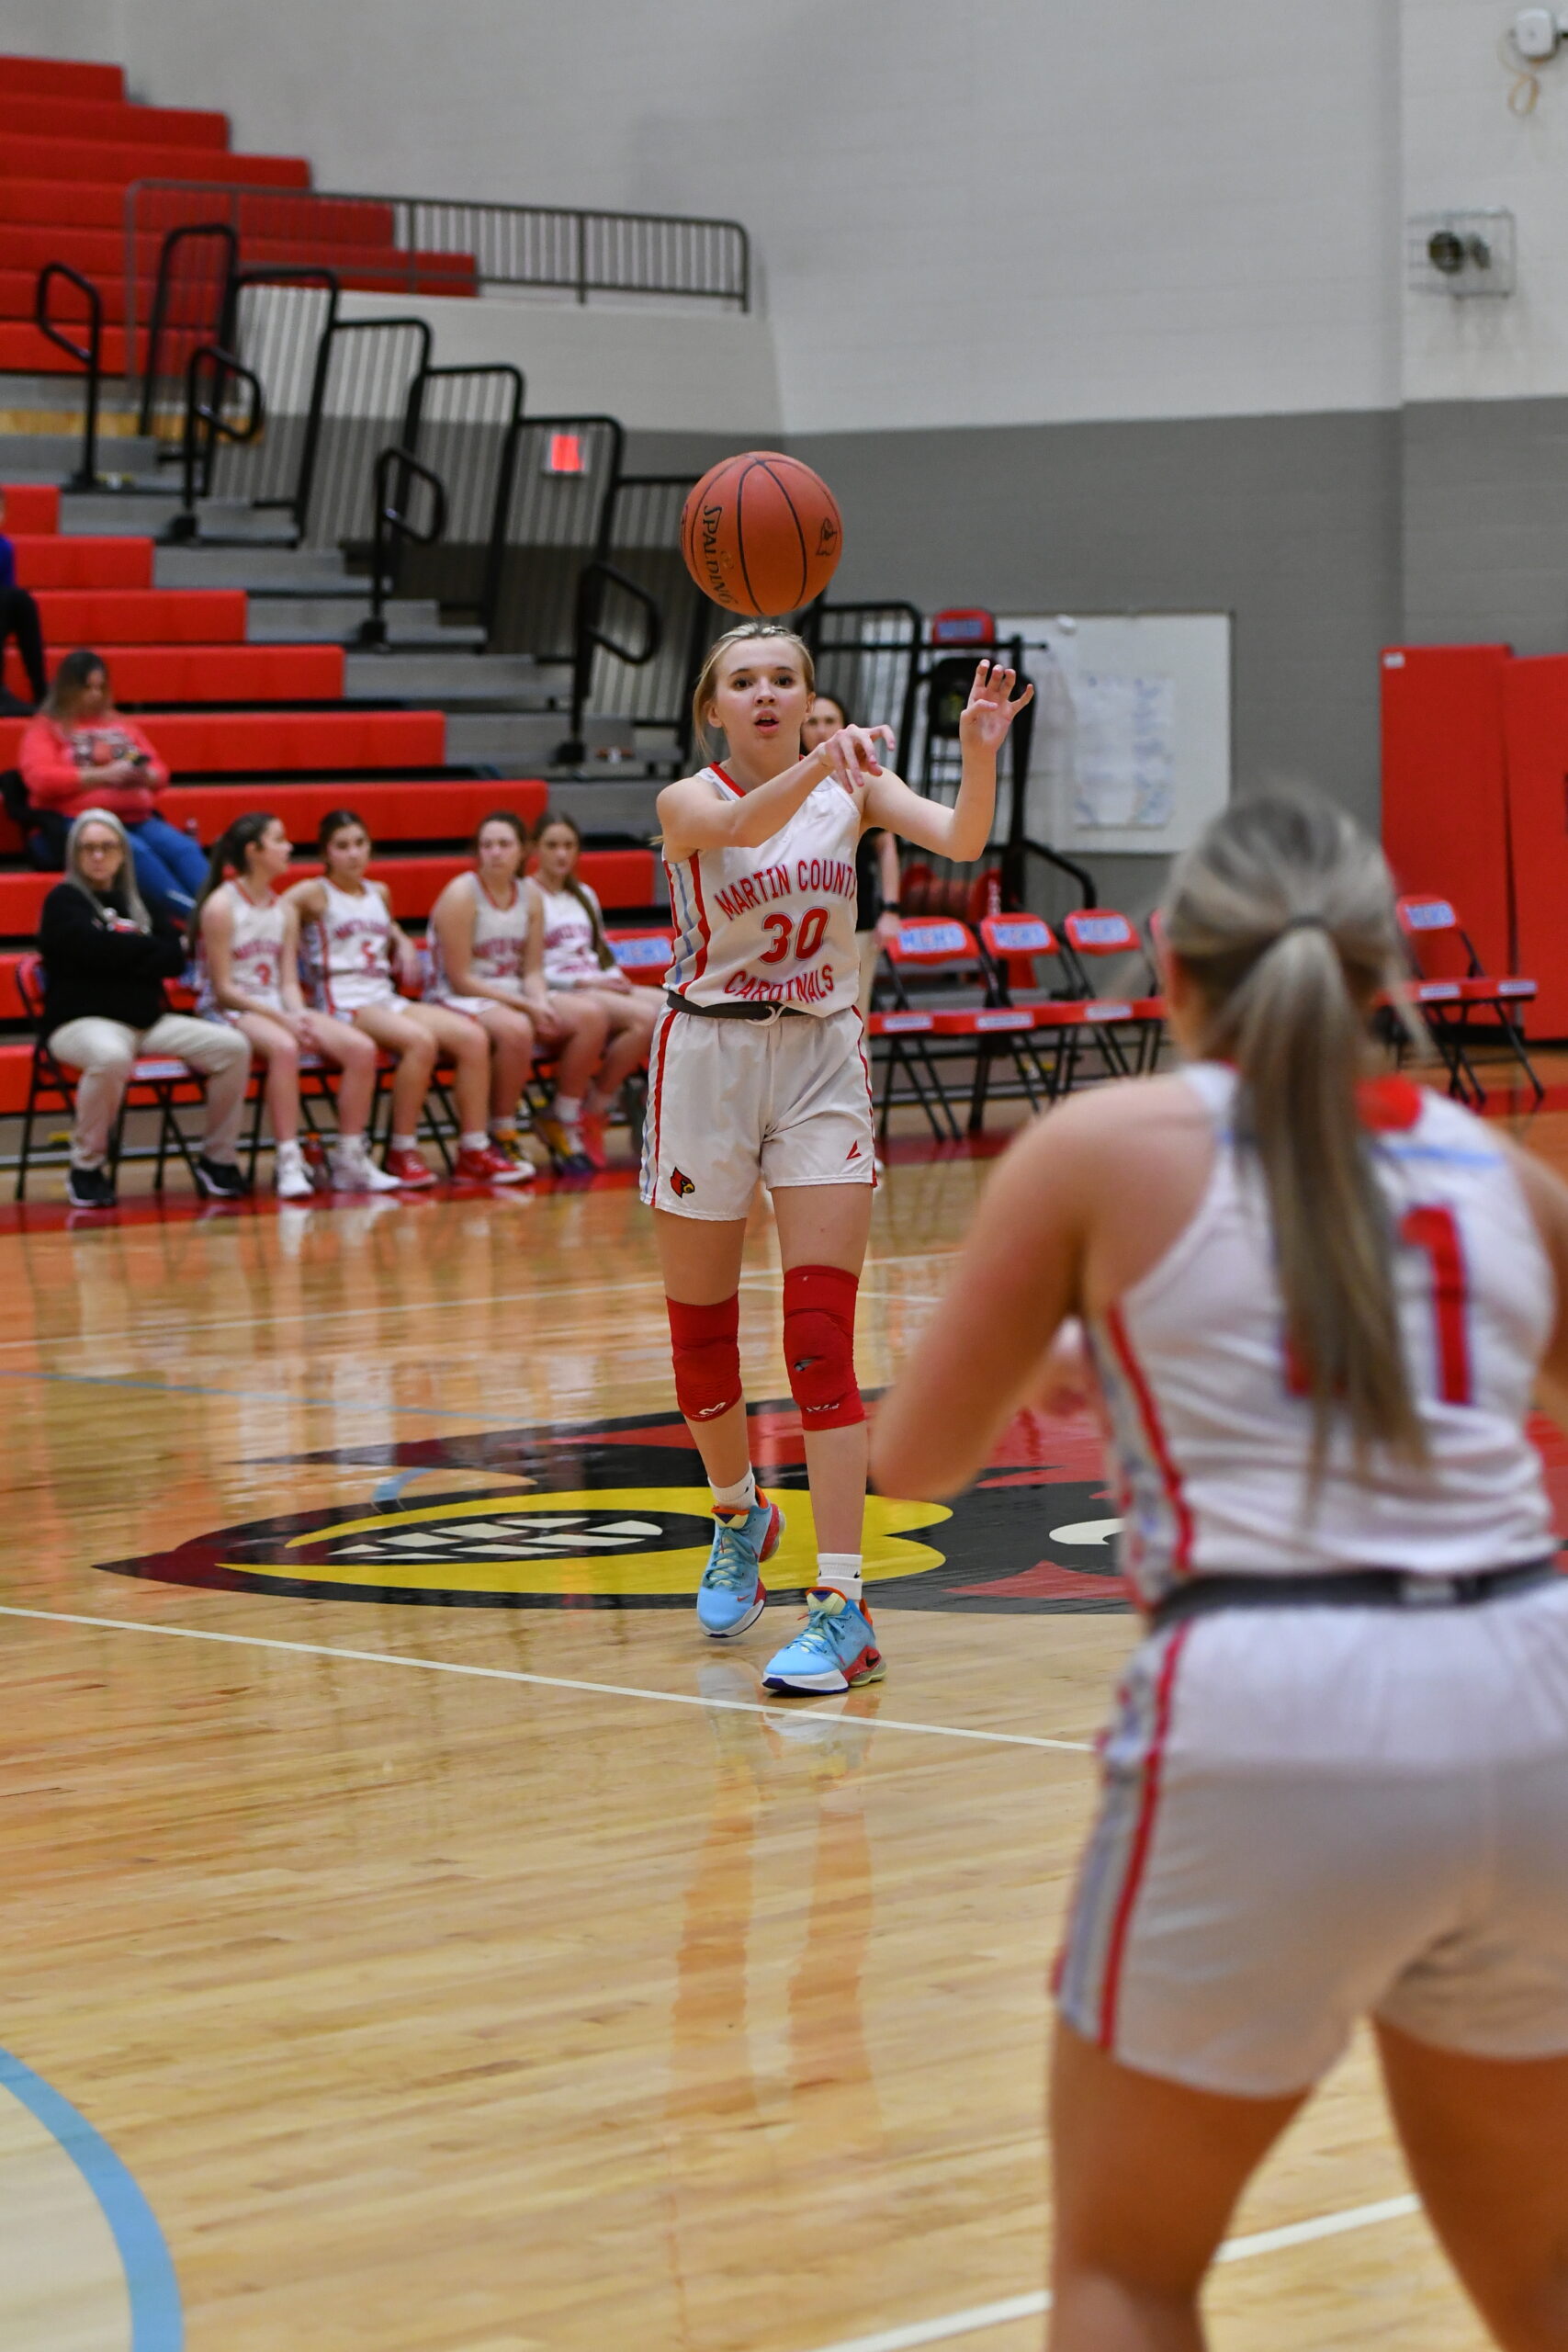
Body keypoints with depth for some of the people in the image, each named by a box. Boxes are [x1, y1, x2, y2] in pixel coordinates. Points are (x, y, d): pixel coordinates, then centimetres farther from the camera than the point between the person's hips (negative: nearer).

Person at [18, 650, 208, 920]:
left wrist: (145, 775, -1)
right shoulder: (47, 729, 10)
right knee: (135, 850, -35)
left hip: (137, 819, 5)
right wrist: (102, 776, -14)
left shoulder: (122, 726, 26)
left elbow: (160, 773, 25)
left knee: (184, 849, -26)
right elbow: (41, 779, -7)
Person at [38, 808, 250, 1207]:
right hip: (82, 1021, -6)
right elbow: (98, 949, -17)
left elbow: (176, 959, 5)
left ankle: (217, 1159, 2)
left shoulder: (138, 902, 19)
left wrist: (128, 951, -9)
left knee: (232, 1047, -11)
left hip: (149, 1022, 6)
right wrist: (150, 950, -4)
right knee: (111, 1057, -42)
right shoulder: (64, 901, 1)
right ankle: (86, 1168, -24)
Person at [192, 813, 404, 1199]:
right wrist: (281, 1019, -20)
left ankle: (350, 1160, -8)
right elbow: (223, 988, -12)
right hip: (227, 1011, -7)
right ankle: (288, 1163, -37)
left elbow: (288, 982, 8)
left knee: (361, 1048, -14)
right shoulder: (221, 906, -9)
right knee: (283, 1047, -39)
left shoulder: (284, 909, 12)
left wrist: (299, 1017, -14)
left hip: (277, 1008, 7)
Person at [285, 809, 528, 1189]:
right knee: (420, 1041, -34)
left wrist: (403, 943, 18)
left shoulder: (379, 894, 20)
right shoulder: (315, 894, 0)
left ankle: (474, 1153, -13)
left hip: (387, 1000, 7)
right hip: (342, 1002, -7)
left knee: (473, 1037, -14)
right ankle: (401, 1152, -21)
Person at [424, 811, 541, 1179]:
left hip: (510, 999, 7)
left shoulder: (528, 894, 7)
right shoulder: (462, 895, -12)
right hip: (455, 1000, -7)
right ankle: (502, 1137, -22)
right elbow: (460, 978, -14)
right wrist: (519, 1002, -18)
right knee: (514, 1028, -37)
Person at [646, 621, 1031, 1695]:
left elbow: (960, 838, -19)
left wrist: (980, 753, -39)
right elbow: (739, 825, -34)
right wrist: (822, 760, -52)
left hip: (822, 1061, 0)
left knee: (822, 1341, -9)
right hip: (709, 1060, 0)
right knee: (701, 1331, 11)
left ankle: (843, 1605, -13)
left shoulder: (853, 784, -2)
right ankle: (741, 1517, 40)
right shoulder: (688, 800, -9)